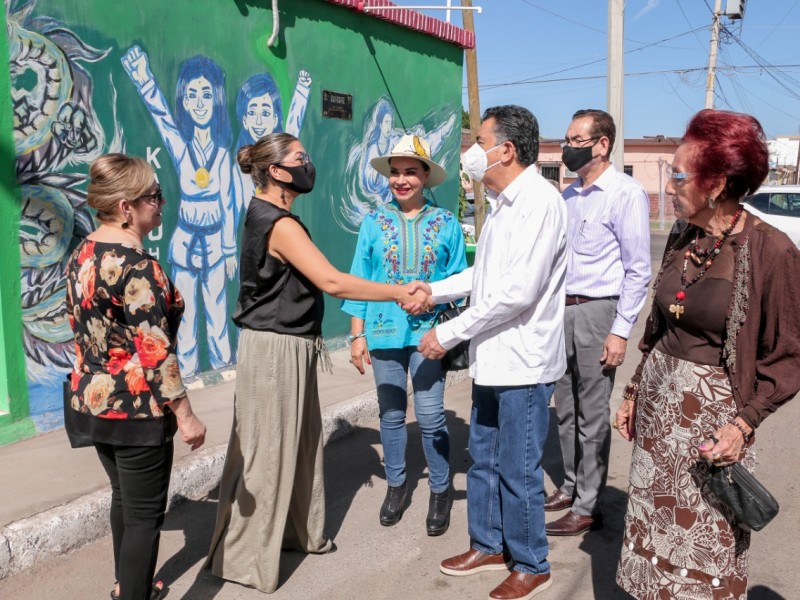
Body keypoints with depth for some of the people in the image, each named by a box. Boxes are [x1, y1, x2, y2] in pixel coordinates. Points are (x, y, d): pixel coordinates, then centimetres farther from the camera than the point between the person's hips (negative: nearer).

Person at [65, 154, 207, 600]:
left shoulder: (82, 255, 5)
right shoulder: (137, 266, -23)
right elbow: (155, 352, -24)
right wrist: (185, 413, -17)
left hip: (93, 401, 10)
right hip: (135, 408, -9)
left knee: (124, 498, 24)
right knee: (145, 514, 4)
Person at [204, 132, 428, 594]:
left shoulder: (270, 216, 13)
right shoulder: (279, 223, -19)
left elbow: (314, 282, 10)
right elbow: (333, 282, -25)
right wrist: (399, 293, -18)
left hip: (292, 347, 10)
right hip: (275, 349, -10)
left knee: (299, 442, 18)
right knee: (267, 452, 0)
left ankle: (298, 531, 34)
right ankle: (245, 557, 14)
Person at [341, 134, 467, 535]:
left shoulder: (446, 223, 3)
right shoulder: (374, 223, 5)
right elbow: (359, 281, 6)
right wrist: (357, 335, 2)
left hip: (429, 331, -2)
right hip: (384, 331, 2)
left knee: (430, 415, -3)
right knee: (391, 414, 11)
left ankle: (440, 491, 16)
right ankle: (395, 484, 29)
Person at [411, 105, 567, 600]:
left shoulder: (540, 202, -19)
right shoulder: (504, 203, 12)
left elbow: (517, 290, -26)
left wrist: (448, 334, -21)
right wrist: (435, 290, 14)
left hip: (523, 362, -9)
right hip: (492, 358, 9)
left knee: (518, 470, 5)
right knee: (484, 458, 19)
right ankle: (488, 545, 37)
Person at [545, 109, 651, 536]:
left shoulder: (625, 194, -11)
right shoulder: (568, 195, 11)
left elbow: (638, 270, -12)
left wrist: (620, 332, -16)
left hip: (597, 311, -7)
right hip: (561, 310, 7)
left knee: (592, 416, 2)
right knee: (565, 410, 16)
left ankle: (587, 508, 14)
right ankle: (571, 486, 33)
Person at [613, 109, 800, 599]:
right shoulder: (683, 238, 3)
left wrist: (745, 424, -17)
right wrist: (633, 393, 14)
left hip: (715, 408, -6)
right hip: (658, 395, 6)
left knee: (708, 541, 8)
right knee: (654, 524, 16)